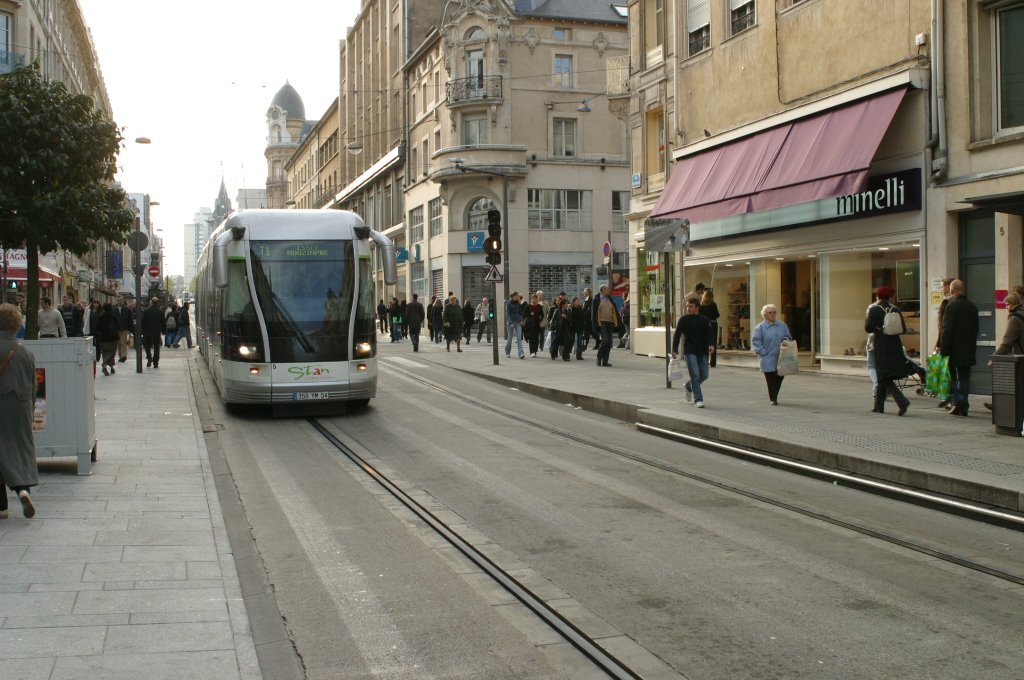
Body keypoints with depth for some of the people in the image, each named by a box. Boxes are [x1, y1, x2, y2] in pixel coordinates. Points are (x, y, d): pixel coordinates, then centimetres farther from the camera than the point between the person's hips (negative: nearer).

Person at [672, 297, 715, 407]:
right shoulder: (684, 319, 0)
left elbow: (708, 334, 2)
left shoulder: (704, 320, 5)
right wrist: (674, 350, -1)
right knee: (695, 375, -11)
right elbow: (677, 335, 3)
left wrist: (711, 345, -17)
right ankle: (698, 399, -8)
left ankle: (688, 387, 34)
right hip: (690, 351, -3)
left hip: (702, 352, 3)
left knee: (704, 375, 7)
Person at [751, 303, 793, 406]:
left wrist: (786, 341, -5)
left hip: (781, 359, 4)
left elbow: (788, 337, 18)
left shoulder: (782, 326, 9)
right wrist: (763, 352, -13)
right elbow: (755, 342, -6)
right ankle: (773, 399, 9)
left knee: (779, 378, 5)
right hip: (768, 359, -4)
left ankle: (774, 397, 23)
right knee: (771, 380, -3)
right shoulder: (760, 327, -4)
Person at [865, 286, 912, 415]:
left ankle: (902, 401, -24)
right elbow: (903, 329, 6)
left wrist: (866, 319, 7)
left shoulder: (873, 309, -6)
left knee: (884, 377, -6)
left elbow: (868, 328, -12)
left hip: (881, 346, -5)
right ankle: (879, 406, 21)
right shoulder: (895, 310, 6)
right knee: (883, 377, 15)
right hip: (895, 345, 5)